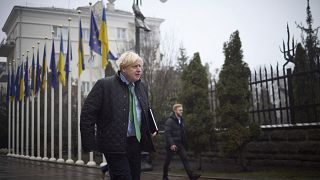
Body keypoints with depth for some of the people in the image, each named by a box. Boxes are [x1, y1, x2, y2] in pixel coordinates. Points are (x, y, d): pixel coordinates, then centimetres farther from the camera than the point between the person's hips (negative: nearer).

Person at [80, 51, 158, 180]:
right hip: (115, 144, -6)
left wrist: (151, 128, 9)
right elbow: (87, 114, -10)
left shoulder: (141, 87, 10)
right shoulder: (104, 85, -9)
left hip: (135, 143, 7)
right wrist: (90, 144, -13)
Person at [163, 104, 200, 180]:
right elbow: (167, 133, -21)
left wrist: (184, 144, 13)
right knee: (167, 161, 5)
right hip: (171, 145, -6)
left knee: (185, 159, -5)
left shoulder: (181, 120, 11)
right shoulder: (169, 121, -13)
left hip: (180, 144, 6)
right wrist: (171, 144, -28)